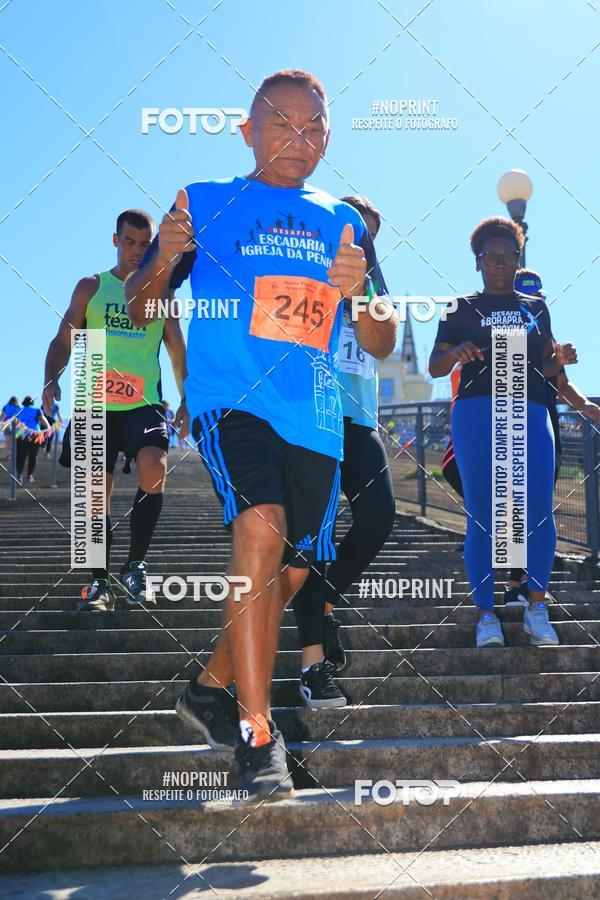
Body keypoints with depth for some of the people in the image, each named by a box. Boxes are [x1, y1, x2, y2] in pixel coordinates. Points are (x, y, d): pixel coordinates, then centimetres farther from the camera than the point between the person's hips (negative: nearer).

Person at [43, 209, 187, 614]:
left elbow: (179, 353, 14)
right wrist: (52, 379, -11)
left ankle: (136, 566, -10)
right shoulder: (91, 287, 11)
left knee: (154, 468, -26)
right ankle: (99, 582, 15)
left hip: (144, 404, -1)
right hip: (96, 404, 1)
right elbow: (64, 340, 7)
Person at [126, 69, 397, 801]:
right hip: (229, 401, -4)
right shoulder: (205, 203, 7)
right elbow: (138, 310, 8)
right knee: (260, 528, -28)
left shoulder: (344, 223, 15)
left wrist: (359, 292, -8)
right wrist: (164, 260, -13)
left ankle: (210, 689, 33)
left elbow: (381, 346, 13)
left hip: (314, 417, 5)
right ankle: (257, 733, -18)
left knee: (289, 572, 8)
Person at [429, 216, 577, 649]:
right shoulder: (462, 309, 13)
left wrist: (560, 359, 1)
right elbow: (435, 367, 9)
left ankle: (537, 607, 1)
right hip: (477, 412, -2)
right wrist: (455, 352, -13)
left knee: (538, 511, -10)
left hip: (531, 411, 2)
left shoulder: (536, 307, 21)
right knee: (483, 515, -4)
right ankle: (486, 614, 1)